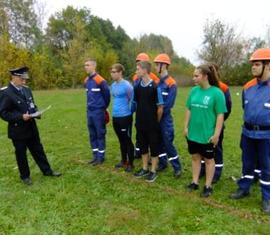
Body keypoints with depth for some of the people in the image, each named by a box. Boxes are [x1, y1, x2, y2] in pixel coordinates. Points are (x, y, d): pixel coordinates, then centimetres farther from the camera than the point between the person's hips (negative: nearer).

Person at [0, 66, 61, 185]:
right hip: (18, 130, -6)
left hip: (31, 127, 6)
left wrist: (36, 112, -5)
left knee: (38, 150, 16)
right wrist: (21, 117, -25)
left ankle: (47, 170, 28)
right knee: (21, 154, 10)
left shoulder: (27, 90, 6)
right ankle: (25, 176, 27)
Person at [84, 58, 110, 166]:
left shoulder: (100, 80, -15)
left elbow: (107, 94, -9)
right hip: (89, 111, 8)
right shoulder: (86, 81, 9)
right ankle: (95, 155, 24)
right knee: (92, 135, 13)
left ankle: (101, 156, 13)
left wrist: (103, 107, 3)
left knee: (100, 134, 3)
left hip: (98, 112, -7)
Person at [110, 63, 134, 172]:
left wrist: (129, 111, -4)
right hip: (115, 117, 8)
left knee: (127, 140, 4)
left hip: (125, 117, -7)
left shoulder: (126, 85, -16)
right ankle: (123, 160, 32)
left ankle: (130, 163, 17)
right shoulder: (113, 85, 8)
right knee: (121, 140, 18)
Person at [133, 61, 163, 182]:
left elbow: (160, 107, -9)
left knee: (154, 147, 8)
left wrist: (156, 122, -1)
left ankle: (153, 171, 22)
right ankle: (145, 169, 32)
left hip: (152, 124, -5)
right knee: (142, 146, 16)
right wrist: (141, 116, 10)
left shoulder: (155, 87, -15)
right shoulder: (137, 87, 2)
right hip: (140, 123, 6)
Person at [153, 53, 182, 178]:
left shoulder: (171, 83, -13)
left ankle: (177, 167, 10)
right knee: (159, 141, 14)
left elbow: (168, 104, -17)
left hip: (165, 118, -6)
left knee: (168, 142, -3)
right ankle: (162, 162, 29)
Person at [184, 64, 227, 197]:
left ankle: (208, 186, 28)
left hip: (207, 135, -5)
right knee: (195, 157, 17)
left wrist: (216, 134, -14)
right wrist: (186, 127, 6)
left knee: (208, 159, 13)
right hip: (193, 133, 5)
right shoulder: (194, 91, 0)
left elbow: (220, 115, -13)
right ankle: (195, 182, 33)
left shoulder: (216, 93, -15)